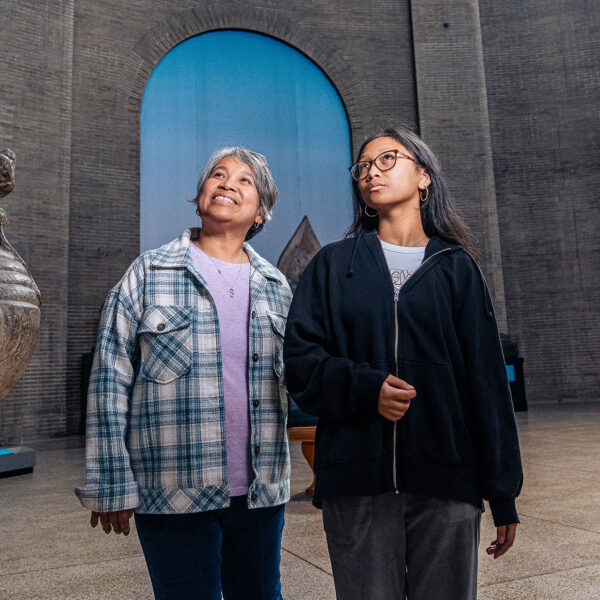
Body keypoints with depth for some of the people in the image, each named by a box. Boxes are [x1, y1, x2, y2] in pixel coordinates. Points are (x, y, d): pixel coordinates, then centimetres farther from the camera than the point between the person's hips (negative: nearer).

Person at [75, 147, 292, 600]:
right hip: (174, 495, -3)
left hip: (262, 494, 4)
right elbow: (110, 382, -4)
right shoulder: (148, 274, -1)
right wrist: (111, 486, -7)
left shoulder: (276, 287, 10)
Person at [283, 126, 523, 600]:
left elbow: (487, 382, 4)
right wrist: (365, 388, -18)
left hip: (446, 480, 0)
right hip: (356, 479, 0)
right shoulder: (334, 265, 9)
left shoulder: (456, 267, 8)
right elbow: (300, 360, 2)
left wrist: (503, 494, 2)